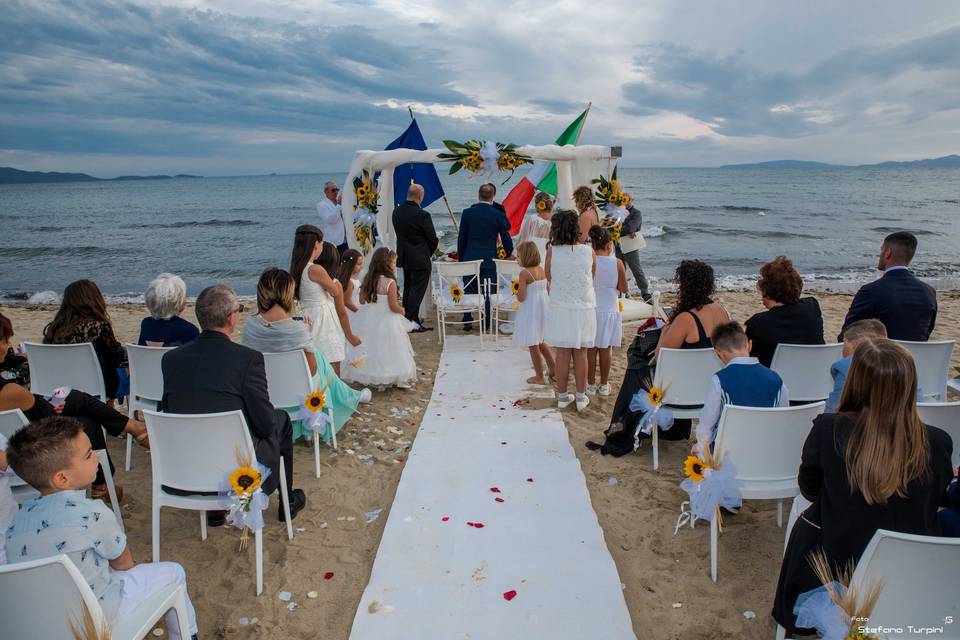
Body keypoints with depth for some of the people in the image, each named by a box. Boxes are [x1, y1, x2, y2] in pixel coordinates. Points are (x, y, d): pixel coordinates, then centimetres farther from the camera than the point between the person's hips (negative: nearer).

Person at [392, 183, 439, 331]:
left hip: (404, 257, 7)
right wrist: (429, 252, 6)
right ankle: (412, 322, 1)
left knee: (408, 288, 20)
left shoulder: (397, 212, -2)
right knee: (417, 290, 1)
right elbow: (433, 240, -13)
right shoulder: (423, 215, -22)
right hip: (420, 259, -7)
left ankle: (408, 318, 31)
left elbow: (399, 233, 9)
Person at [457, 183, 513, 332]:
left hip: (470, 258, 1)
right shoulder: (499, 215, -6)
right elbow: (506, 239, 0)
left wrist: (461, 258, 12)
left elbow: (461, 238, 2)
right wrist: (509, 255, 18)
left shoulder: (467, 213, -3)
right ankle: (486, 323, 11)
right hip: (489, 260, -1)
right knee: (488, 292, 7)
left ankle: (467, 322, 12)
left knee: (469, 291, 10)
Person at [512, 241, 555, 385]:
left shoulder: (524, 273, -17)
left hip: (530, 312, -7)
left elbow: (521, 298, -18)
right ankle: (553, 371, 28)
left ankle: (539, 377, 13)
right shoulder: (542, 270, 3)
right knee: (541, 342, 23)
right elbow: (546, 290, 10)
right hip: (544, 309, 8)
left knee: (533, 345, 6)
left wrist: (517, 290, 1)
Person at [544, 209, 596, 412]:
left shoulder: (552, 252, -10)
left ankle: (562, 396, 17)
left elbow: (549, 278, 2)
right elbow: (592, 278, 7)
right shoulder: (589, 252, -5)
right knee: (580, 353, 10)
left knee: (562, 353, 8)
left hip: (560, 308, -1)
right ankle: (581, 397, 18)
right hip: (584, 308, 1)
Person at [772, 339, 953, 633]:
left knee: (806, 520, 29)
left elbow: (808, 489, -5)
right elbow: (930, 505, 0)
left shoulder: (827, 430, -24)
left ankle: (796, 618, 49)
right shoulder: (937, 443, -19)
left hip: (835, 567, -2)